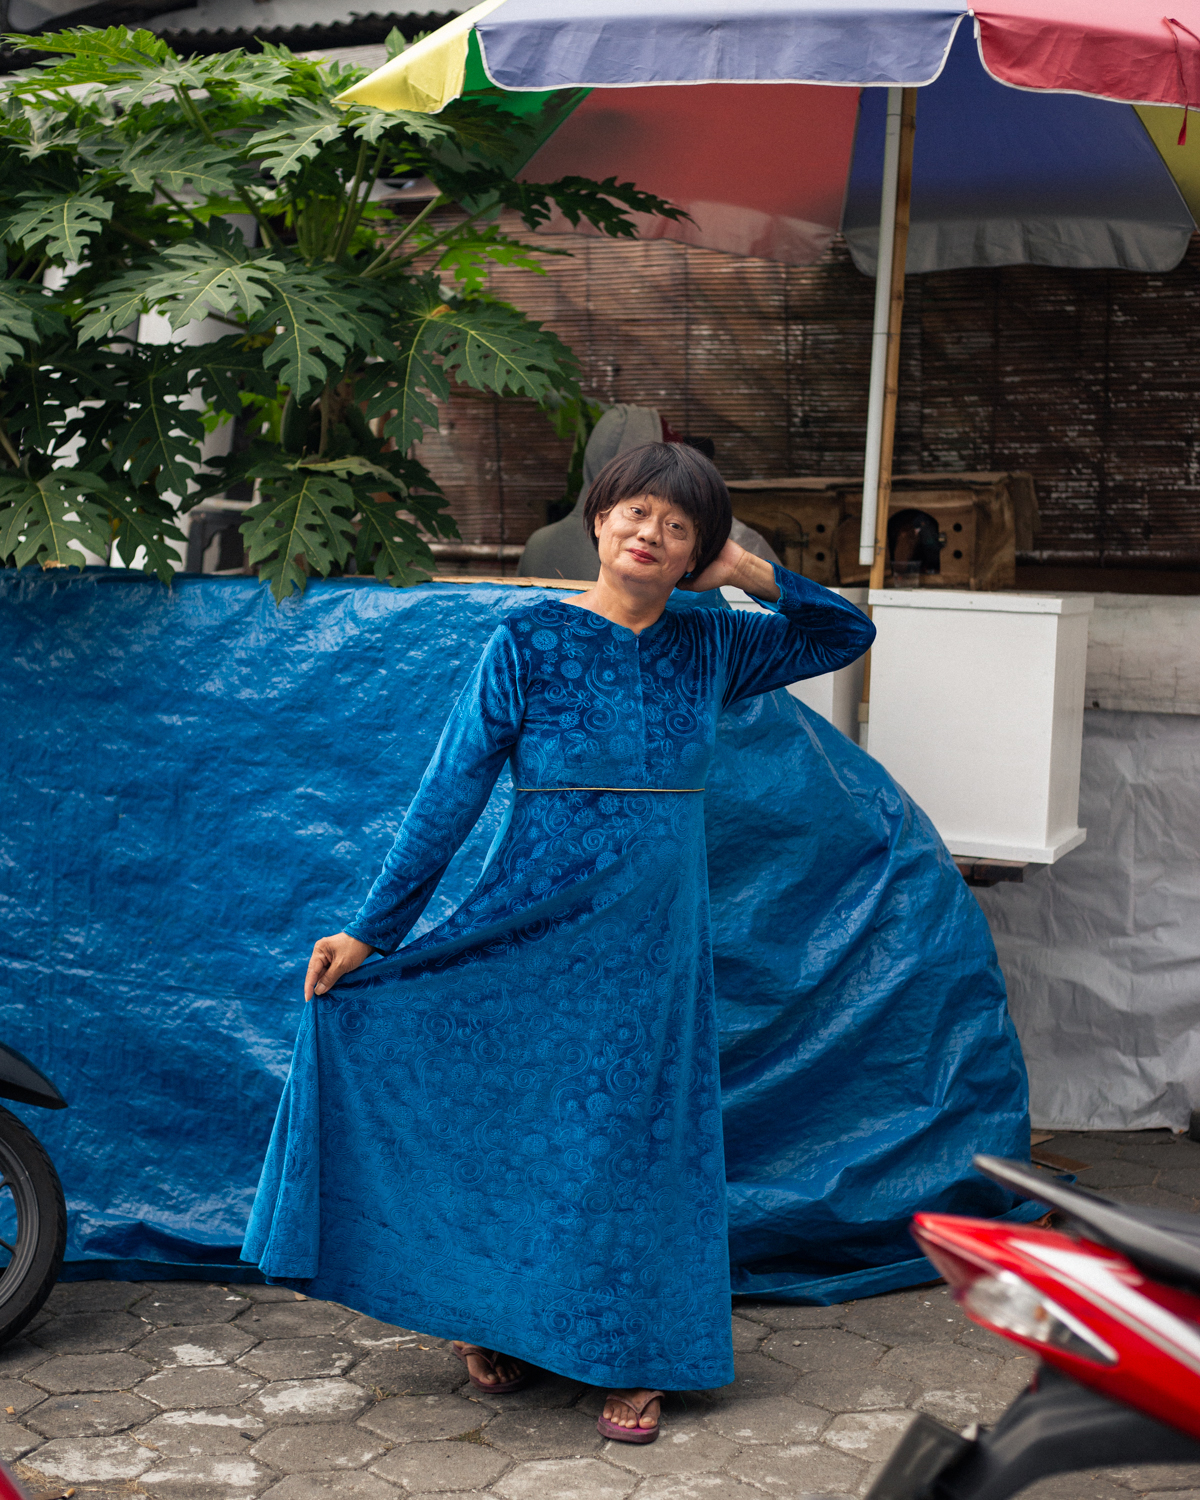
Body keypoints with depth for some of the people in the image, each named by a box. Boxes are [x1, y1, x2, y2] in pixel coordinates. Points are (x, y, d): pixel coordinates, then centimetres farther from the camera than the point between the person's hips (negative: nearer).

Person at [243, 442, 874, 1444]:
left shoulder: (709, 648, 6)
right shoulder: (528, 642, -5)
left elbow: (847, 635, 18)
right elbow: (450, 794, -7)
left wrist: (756, 575, 0)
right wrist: (370, 931, -10)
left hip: (656, 942, 3)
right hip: (534, 931, -3)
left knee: (643, 1137, 6)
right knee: (516, 1122, 6)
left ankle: (630, 1358, 18)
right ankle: (498, 1321, 27)